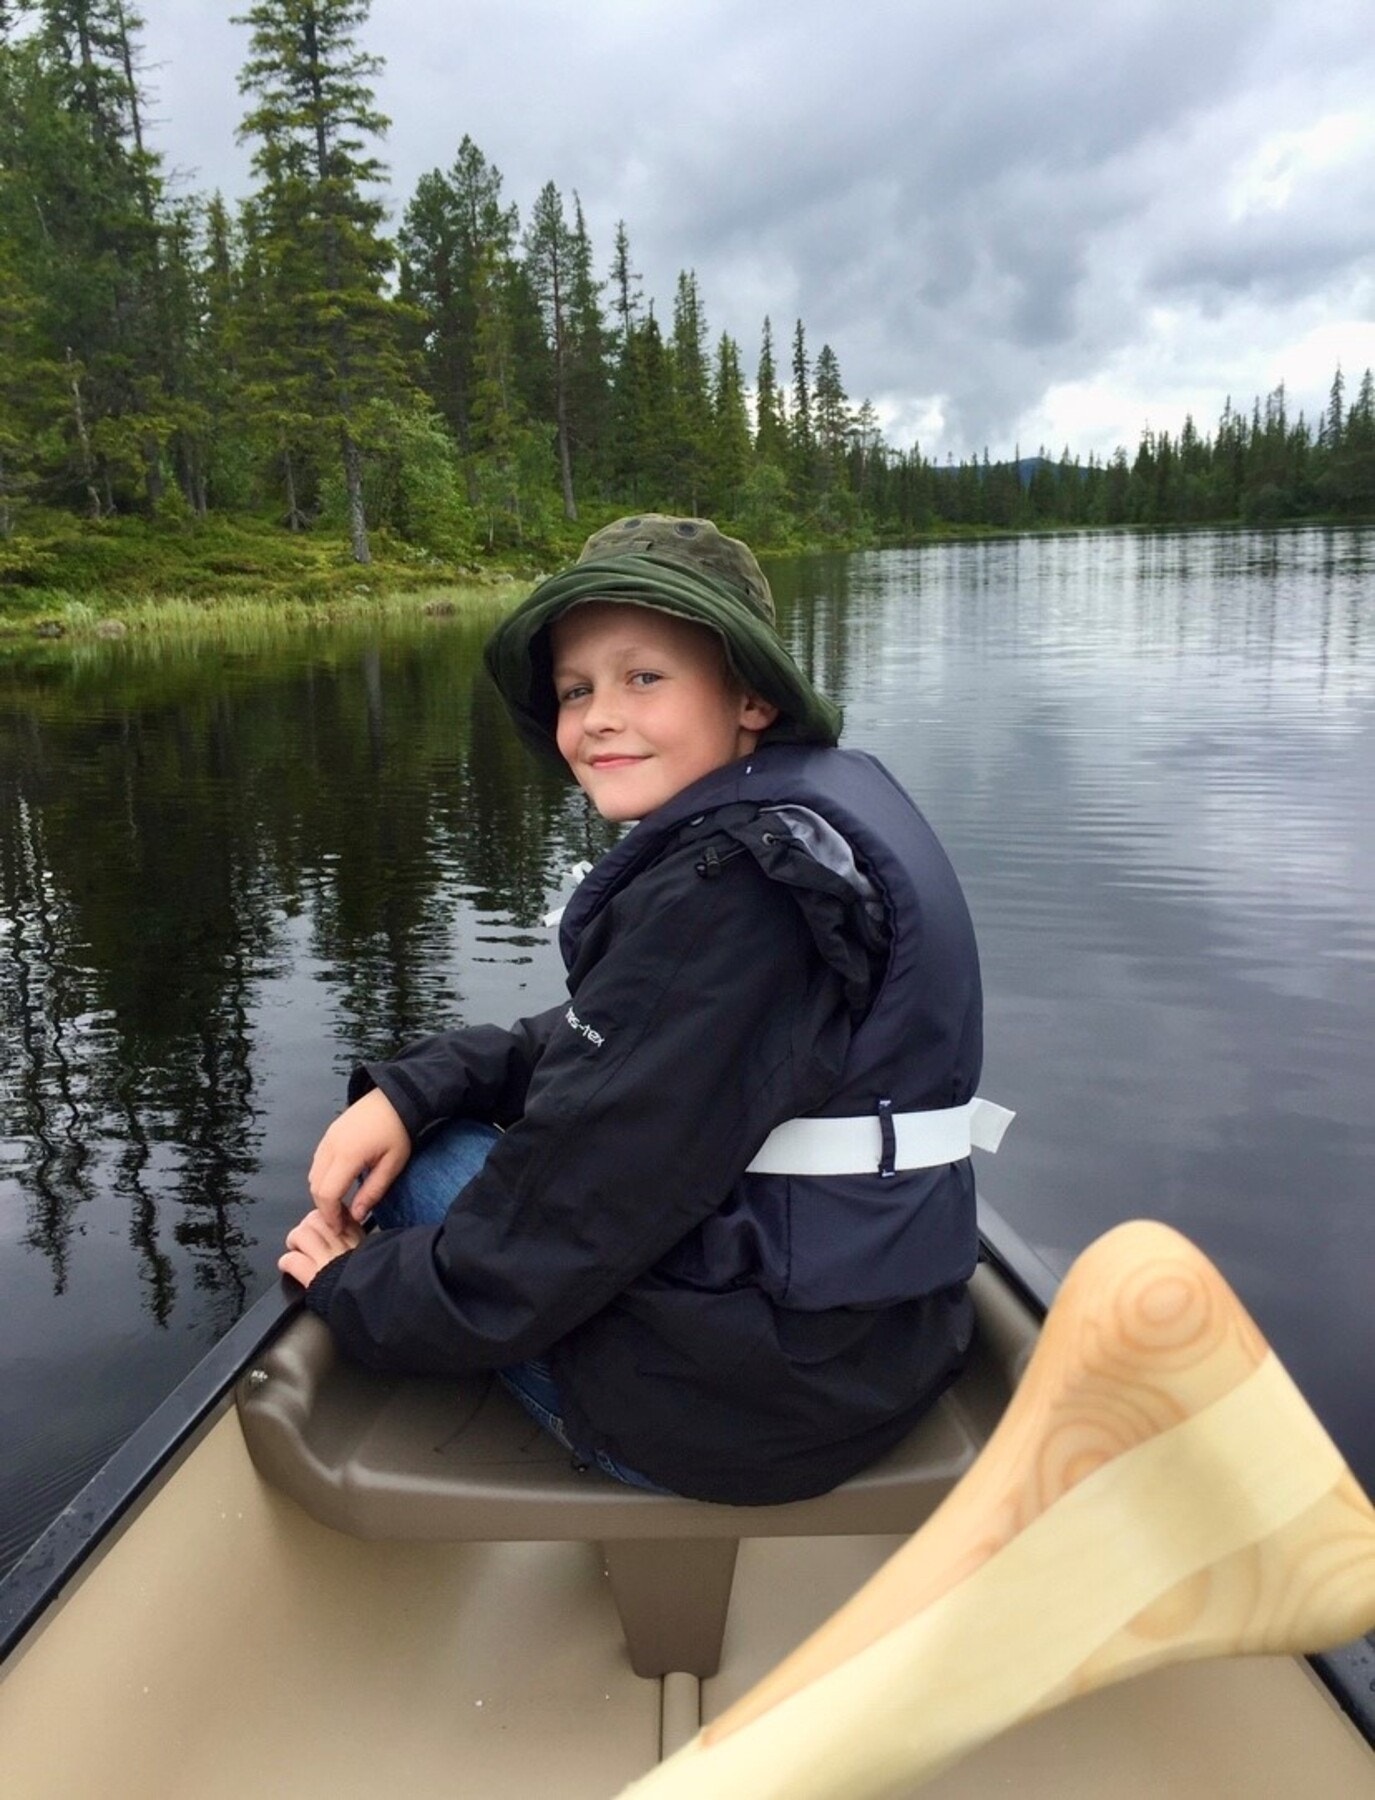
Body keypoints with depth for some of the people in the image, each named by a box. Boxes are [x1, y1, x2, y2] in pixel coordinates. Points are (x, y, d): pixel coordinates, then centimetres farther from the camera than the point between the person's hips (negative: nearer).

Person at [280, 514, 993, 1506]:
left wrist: (357, 1288, -3)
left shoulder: (728, 887, -25)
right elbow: (598, 1041, 10)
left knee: (427, 1163, 5)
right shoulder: (831, 792, 5)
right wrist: (407, 1088, -2)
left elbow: (560, 1228, -21)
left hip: (759, 1400, -9)